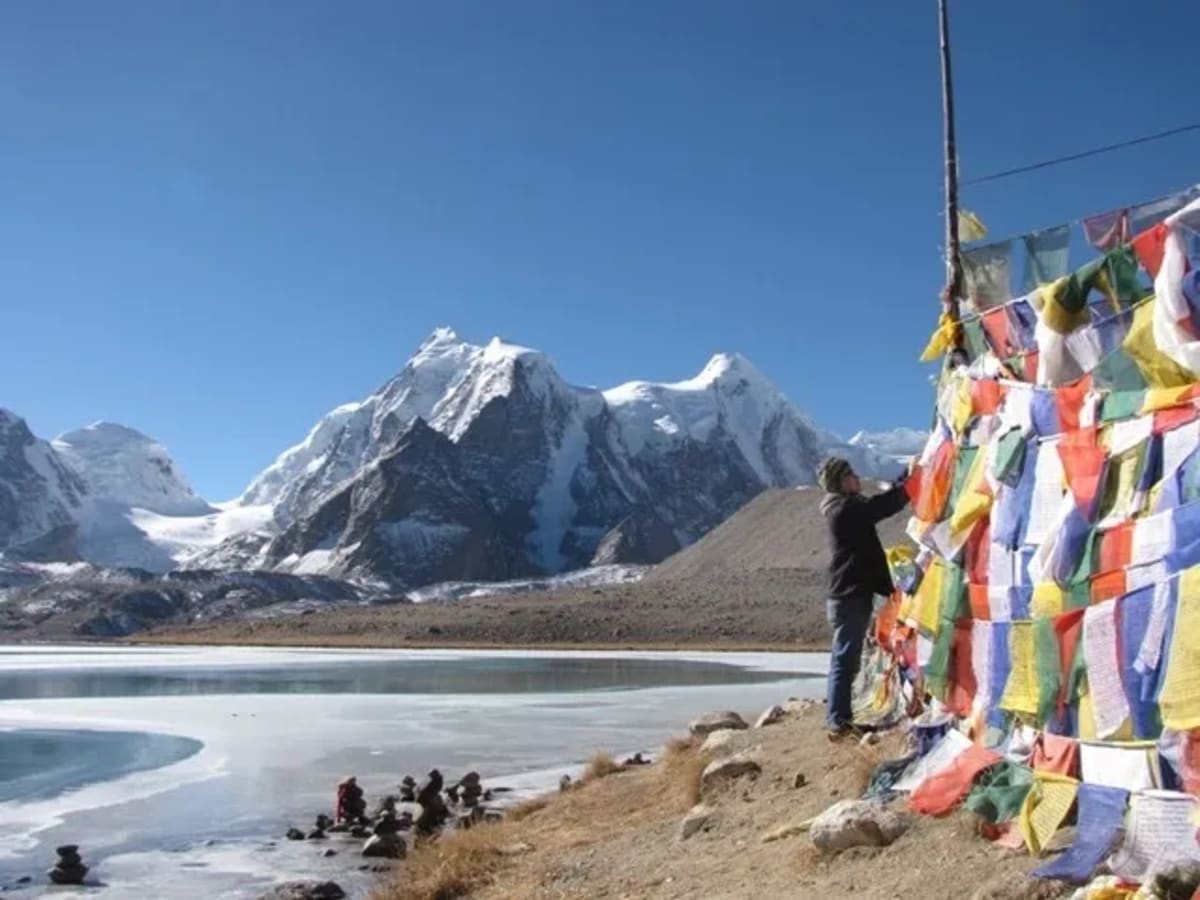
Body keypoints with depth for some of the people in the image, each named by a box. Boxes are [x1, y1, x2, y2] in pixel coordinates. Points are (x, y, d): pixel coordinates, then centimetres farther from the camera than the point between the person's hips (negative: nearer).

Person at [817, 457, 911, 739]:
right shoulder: (846, 508, -14)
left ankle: (839, 717, 20)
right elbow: (886, 504, -19)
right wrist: (913, 479, -11)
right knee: (845, 659, -8)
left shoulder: (846, 507, 17)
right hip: (851, 595, -10)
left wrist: (908, 476, 11)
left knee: (845, 659, 13)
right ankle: (839, 720, -6)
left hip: (850, 593, 10)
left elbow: (884, 500, 19)